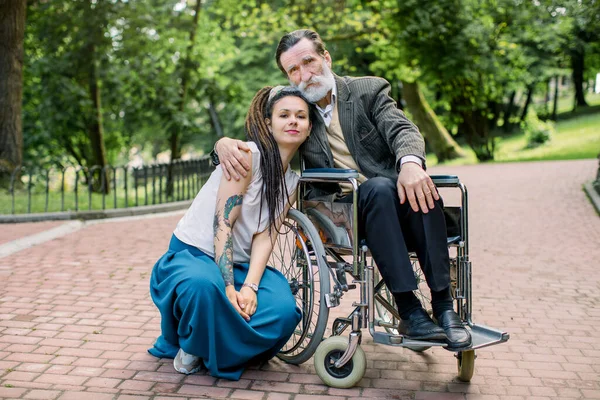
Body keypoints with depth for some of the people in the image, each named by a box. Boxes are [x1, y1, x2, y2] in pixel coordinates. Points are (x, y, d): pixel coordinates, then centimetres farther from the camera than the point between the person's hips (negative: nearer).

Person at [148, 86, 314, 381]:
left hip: (240, 264, 5)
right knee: (204, 286, -40)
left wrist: (250, 286, -21)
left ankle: (218, 351, 4)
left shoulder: (291, 179, 6)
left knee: (284, 309, -24)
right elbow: (222, 223, -20)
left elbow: (266, 236, -5)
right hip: (193, 253, -5)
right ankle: (192, 345, -5)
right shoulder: (249, 154, -15)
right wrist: (229, 288, -27)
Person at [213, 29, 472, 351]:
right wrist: (224, 143, -18)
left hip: (391, 203, 1)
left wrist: (410, 162, -33)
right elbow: (253, 143, 8)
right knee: (378, 188, -33)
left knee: (422, 190, -32)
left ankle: (443, 306, -27)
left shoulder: (369, 90, 7)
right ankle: (409, 312, -32)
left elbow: (403, 130, -8)